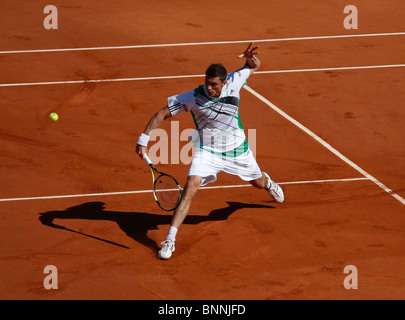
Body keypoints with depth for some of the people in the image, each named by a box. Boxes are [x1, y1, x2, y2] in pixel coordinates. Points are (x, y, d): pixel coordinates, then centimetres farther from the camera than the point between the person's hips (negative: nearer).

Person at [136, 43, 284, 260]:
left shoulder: (233, 83, -20)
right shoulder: (194, 97, -25)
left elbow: (254, 67, -1)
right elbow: (162, 114, -18)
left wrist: (251, 57, -26)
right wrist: (144, 138, -26)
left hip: (236, 150, 3)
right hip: (206, 150, -3)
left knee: (258, 183, 24)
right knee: (190, 189, -22)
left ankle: (268, 183, 66)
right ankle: (170, 240, -19)